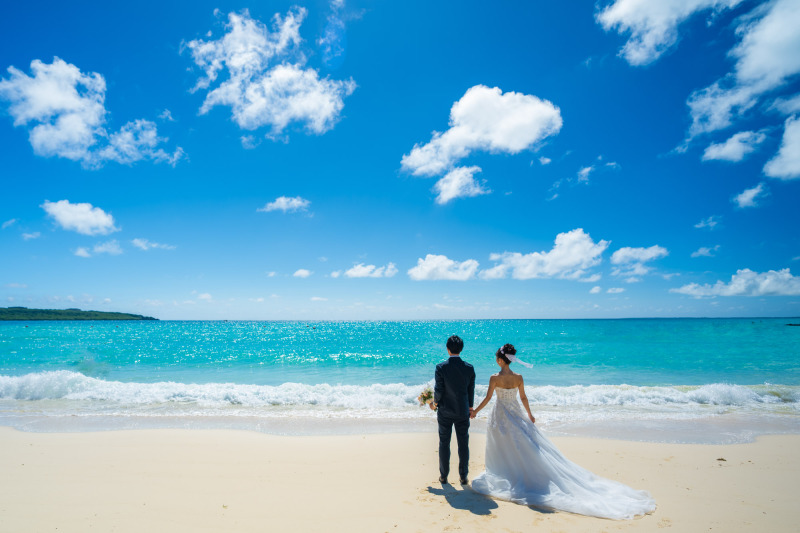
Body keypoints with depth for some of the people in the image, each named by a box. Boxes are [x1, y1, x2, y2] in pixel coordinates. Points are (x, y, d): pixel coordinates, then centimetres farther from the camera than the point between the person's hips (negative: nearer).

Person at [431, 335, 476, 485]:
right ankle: (463, 476, 22)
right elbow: (471, 391, 1)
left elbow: (439, 390, -13)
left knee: (444, 444, 12)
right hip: (463, 411, 2)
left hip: (445, 412, -2)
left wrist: (434, 404, 6)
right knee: (463, 444, 13)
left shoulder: (441, 367, -17)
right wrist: (470, 407, 16)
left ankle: (443, 476, 22)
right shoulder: (469, 368, -9)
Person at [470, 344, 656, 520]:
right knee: (529, 445, 11)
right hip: (516, 413, 4)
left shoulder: (494, 378, -17)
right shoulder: (518, 377, -4)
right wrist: (530, 415, 17)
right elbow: (523, 398, 4)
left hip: (500, 415, -4)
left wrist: (475, 411, 2)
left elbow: (488, 398, -11)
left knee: (501, 447, 11)